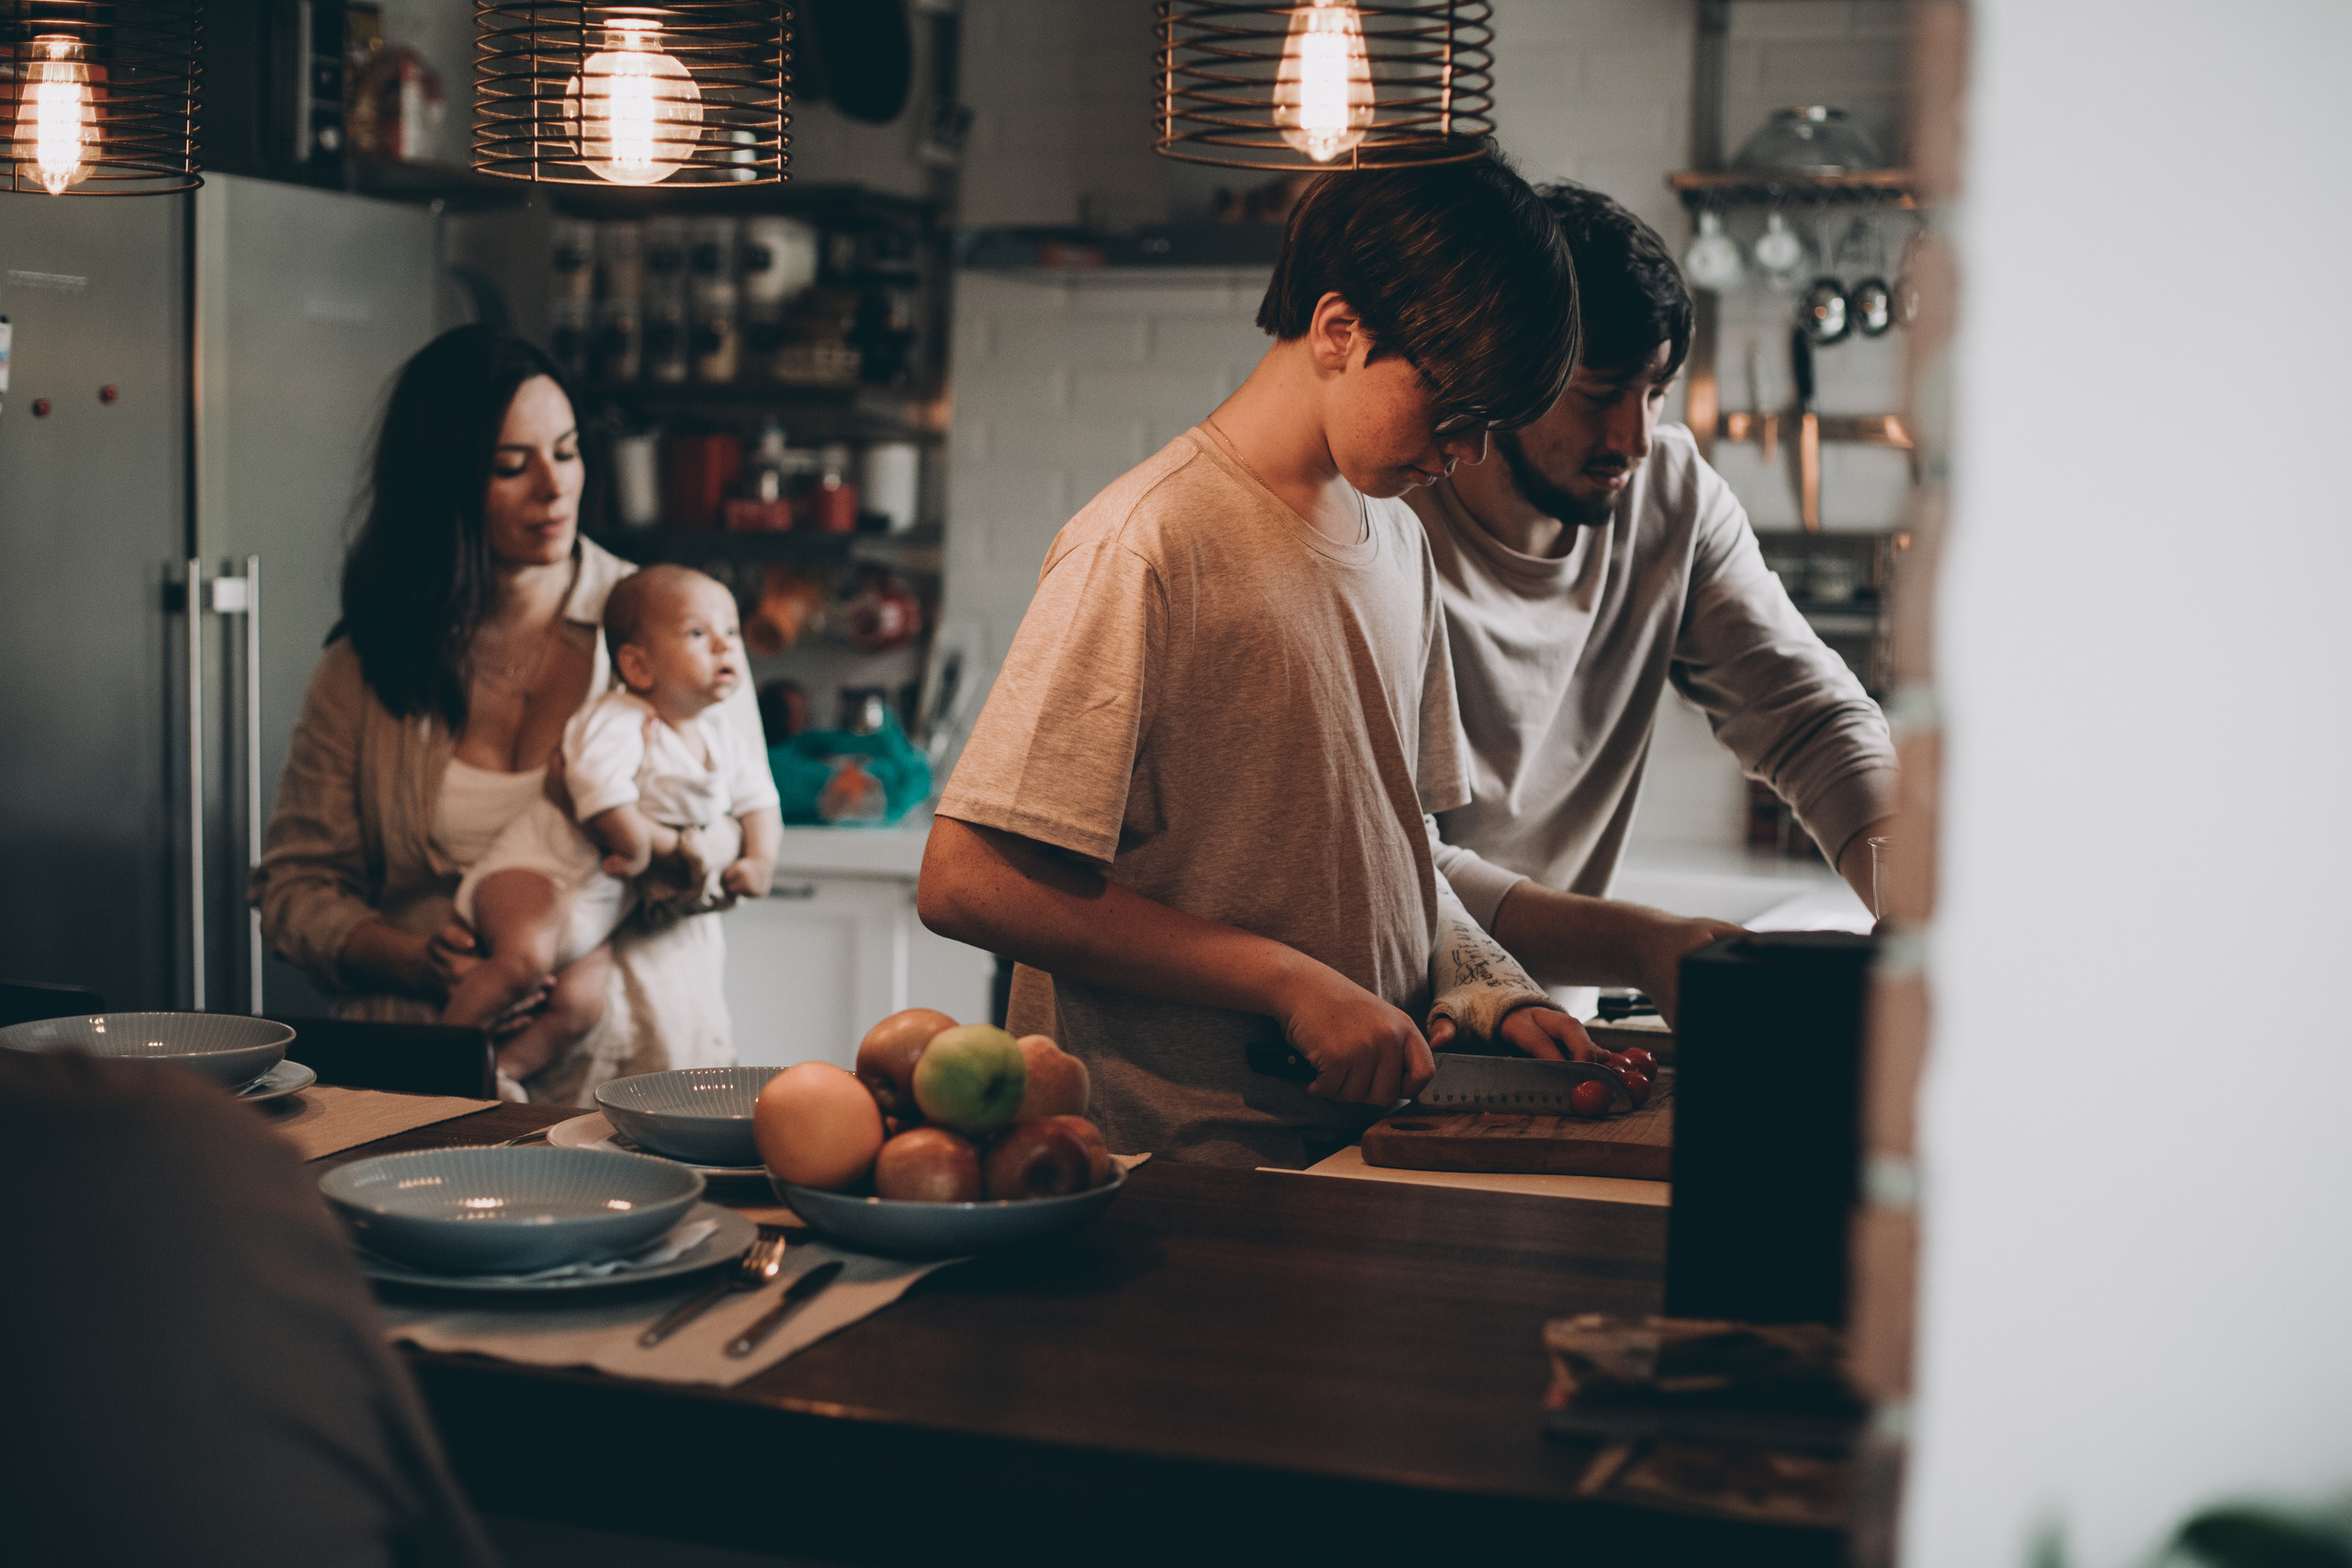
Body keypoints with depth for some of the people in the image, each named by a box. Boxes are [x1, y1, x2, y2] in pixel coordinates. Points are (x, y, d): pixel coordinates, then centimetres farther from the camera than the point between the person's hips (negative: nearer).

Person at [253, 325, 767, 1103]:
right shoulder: (367, 667, 9)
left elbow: (743, 822, 7)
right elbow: (294, 885, 10)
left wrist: (680, 868, -18)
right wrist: (419, 961, -10)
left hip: (635, 1061, -1)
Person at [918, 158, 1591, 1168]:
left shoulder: (1398, 537, 16)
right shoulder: (1145, 547, -11)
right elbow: (967, 883, -15)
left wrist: (1491, 995, 5)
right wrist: (1290, 981, -15)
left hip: (1382, 1124, 8)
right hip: (1201, 1176, -8)